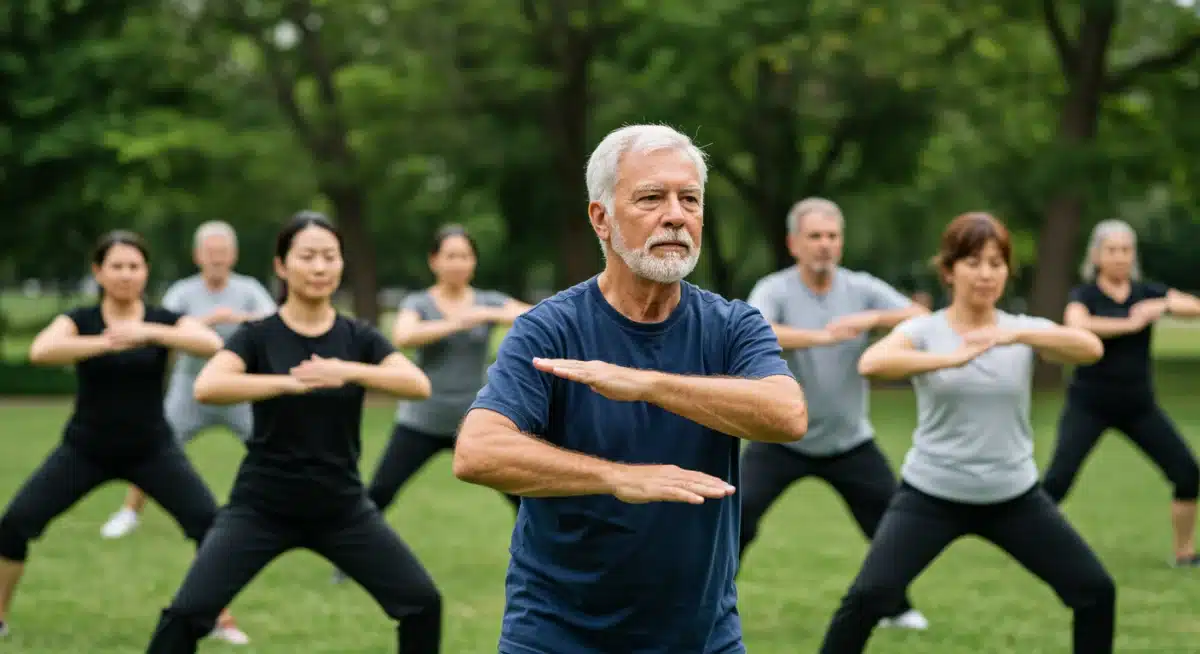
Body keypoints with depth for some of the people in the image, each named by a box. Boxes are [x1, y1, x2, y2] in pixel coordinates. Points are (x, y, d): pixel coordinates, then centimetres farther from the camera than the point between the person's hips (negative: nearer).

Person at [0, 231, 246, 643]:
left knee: (211, 524, -15)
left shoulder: (164, 319, -6)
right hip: (84, 450, 0)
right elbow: (40, 351, -29)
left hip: (152, 450, 0)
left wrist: (150, 333, -39)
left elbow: (212, 344, -26)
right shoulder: (80, 320, -7)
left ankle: (220, 619, 3)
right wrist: (106, 343, -42)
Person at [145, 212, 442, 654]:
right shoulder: (258, 336, -6)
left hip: (343, 508, 3)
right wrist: (291, 382, -34)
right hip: (262, 507, -2)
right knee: (189, 611, -14)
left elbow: (419, 384, -17)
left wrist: (348, 371, -31)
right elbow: (206, 388, -26)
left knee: (422, 602, -4)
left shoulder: (359, 338, 1)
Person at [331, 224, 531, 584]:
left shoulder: (489, 302, 1)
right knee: (377, 494, -7)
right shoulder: (418, 303, -3)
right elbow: (402, 337, -26)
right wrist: (456, 323, -34)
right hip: (421, 422, -1)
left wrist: (490, 315, -31)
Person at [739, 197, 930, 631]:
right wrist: (822, 336, -47)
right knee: (735, 521, -13)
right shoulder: (774, 291, -14)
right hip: (782, 438, -3)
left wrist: (874, 318, -34)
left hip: (850, 441, 3)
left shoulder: (863, 289, -6)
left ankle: (897, 607, 29)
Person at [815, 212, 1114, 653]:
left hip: (1014, 497, 3)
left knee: (1095, 590, 1)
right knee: (868, 596, -17)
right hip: (931, 495, -2)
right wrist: (950, 358, -43)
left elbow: (1092, 348, -21)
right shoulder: (924, 331, -7)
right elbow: (870, 363, -29)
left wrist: (1018, 335, -37)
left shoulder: (1026, 329, -1)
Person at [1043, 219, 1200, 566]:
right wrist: (1130, 324, -26)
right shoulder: (1084, 294, -7)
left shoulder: (1147, 291, 3)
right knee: (1057, 480, -15)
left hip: (1139, 405, 4)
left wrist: (1164, 305, -25)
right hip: (1088, 405, -4)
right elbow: (1076, 325, -31)